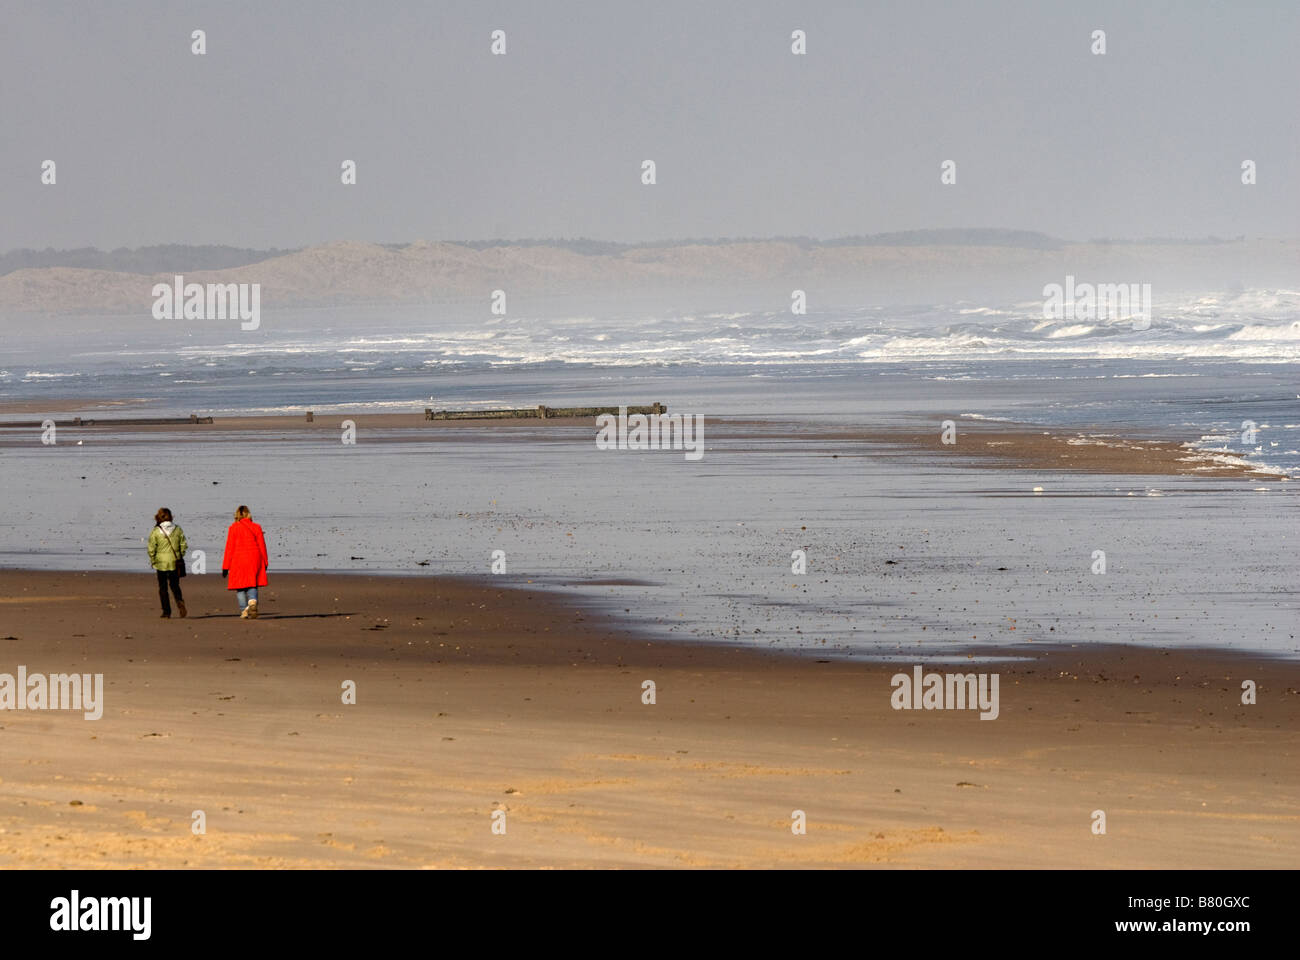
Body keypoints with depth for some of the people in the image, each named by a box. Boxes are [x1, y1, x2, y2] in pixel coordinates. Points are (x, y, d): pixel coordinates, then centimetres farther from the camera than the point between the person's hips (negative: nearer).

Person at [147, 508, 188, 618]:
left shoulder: (155, 531, -8)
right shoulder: (178, 530, -2)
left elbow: (151, 549, -7)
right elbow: (184, 545, 1)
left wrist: (152, 561, 8)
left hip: (161, 563, -2)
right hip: (175, 563, 2)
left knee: (163, 587, 9)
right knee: (175, 585, 15)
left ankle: (166, 612, 6)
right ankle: (179, 600, -14)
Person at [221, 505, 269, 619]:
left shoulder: (233, 528, -3)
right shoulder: (256, 527, 3)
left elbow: (230, 548, -4)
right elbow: (262, 546, 6)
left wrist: (225, 566, 0)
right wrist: (265, 562, 16)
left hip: (238, 560, -2)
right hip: (254, 560, 2)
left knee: (240, 587, 9)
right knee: (252, 585, 9)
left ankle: (244, 610, 1)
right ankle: (252, 601, -19)